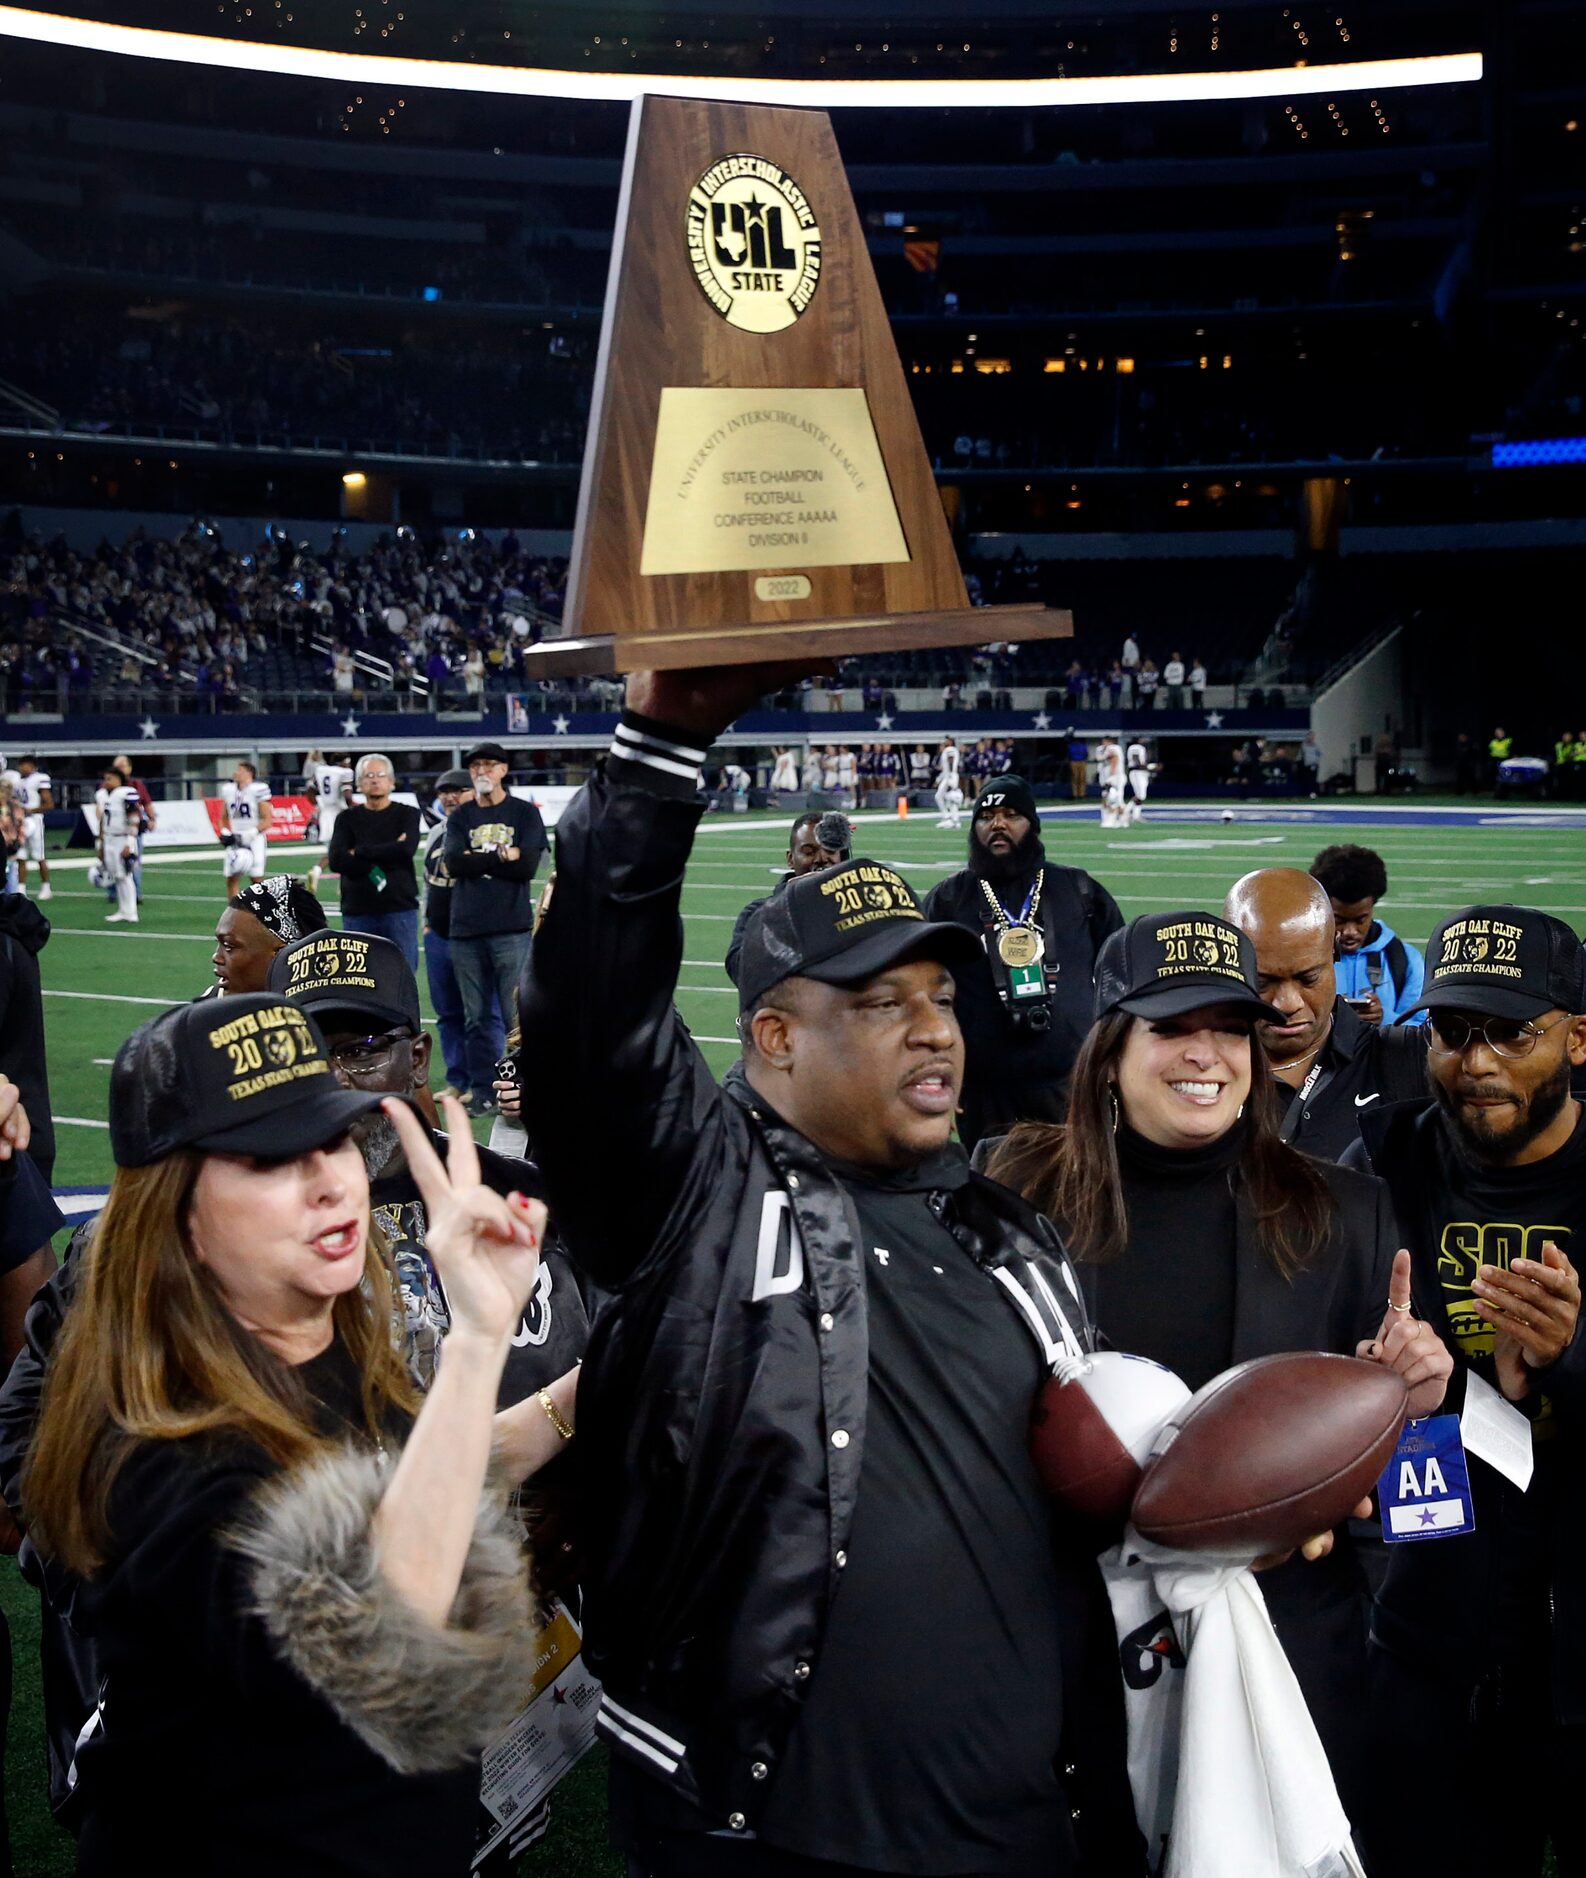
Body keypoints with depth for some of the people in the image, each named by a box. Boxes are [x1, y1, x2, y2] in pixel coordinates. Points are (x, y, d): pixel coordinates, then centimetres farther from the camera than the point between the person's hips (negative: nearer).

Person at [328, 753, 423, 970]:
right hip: (357, 912, 1)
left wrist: (359, 852, -5)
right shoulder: (347, 819, 12)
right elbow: (336, 861, -4)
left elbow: (406, 850, -12)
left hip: (400, 909, -1)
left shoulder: (407, 814, 8)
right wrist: (387, 855, -9)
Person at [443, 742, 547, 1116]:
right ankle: (483, 1095, 11)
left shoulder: (525, 813, 7)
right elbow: (454, 863, -2)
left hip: (511, 930, -3)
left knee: (518, 1016, -6)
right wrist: (502, 855, -5)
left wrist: (476, 861, -3)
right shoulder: (460, 817, 14)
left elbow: (527, 865, -7)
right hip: (466, 930, 3)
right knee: (476, 1019, 5)